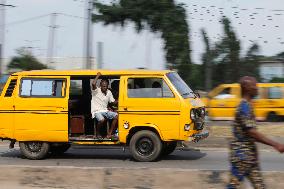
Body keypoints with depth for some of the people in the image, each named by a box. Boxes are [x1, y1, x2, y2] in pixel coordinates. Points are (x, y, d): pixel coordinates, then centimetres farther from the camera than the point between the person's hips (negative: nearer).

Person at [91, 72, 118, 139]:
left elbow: (113, 102, 16)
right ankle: (97, 133, -6)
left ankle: (109, 133, -10)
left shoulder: (109, 92, 12)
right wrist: (98, 75, -14)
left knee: (116, 116, -17)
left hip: (105, 111, 6)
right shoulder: (96, 91, -6)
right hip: (97, 111, -6)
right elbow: (93, 84, -28)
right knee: (102, 120, -37)